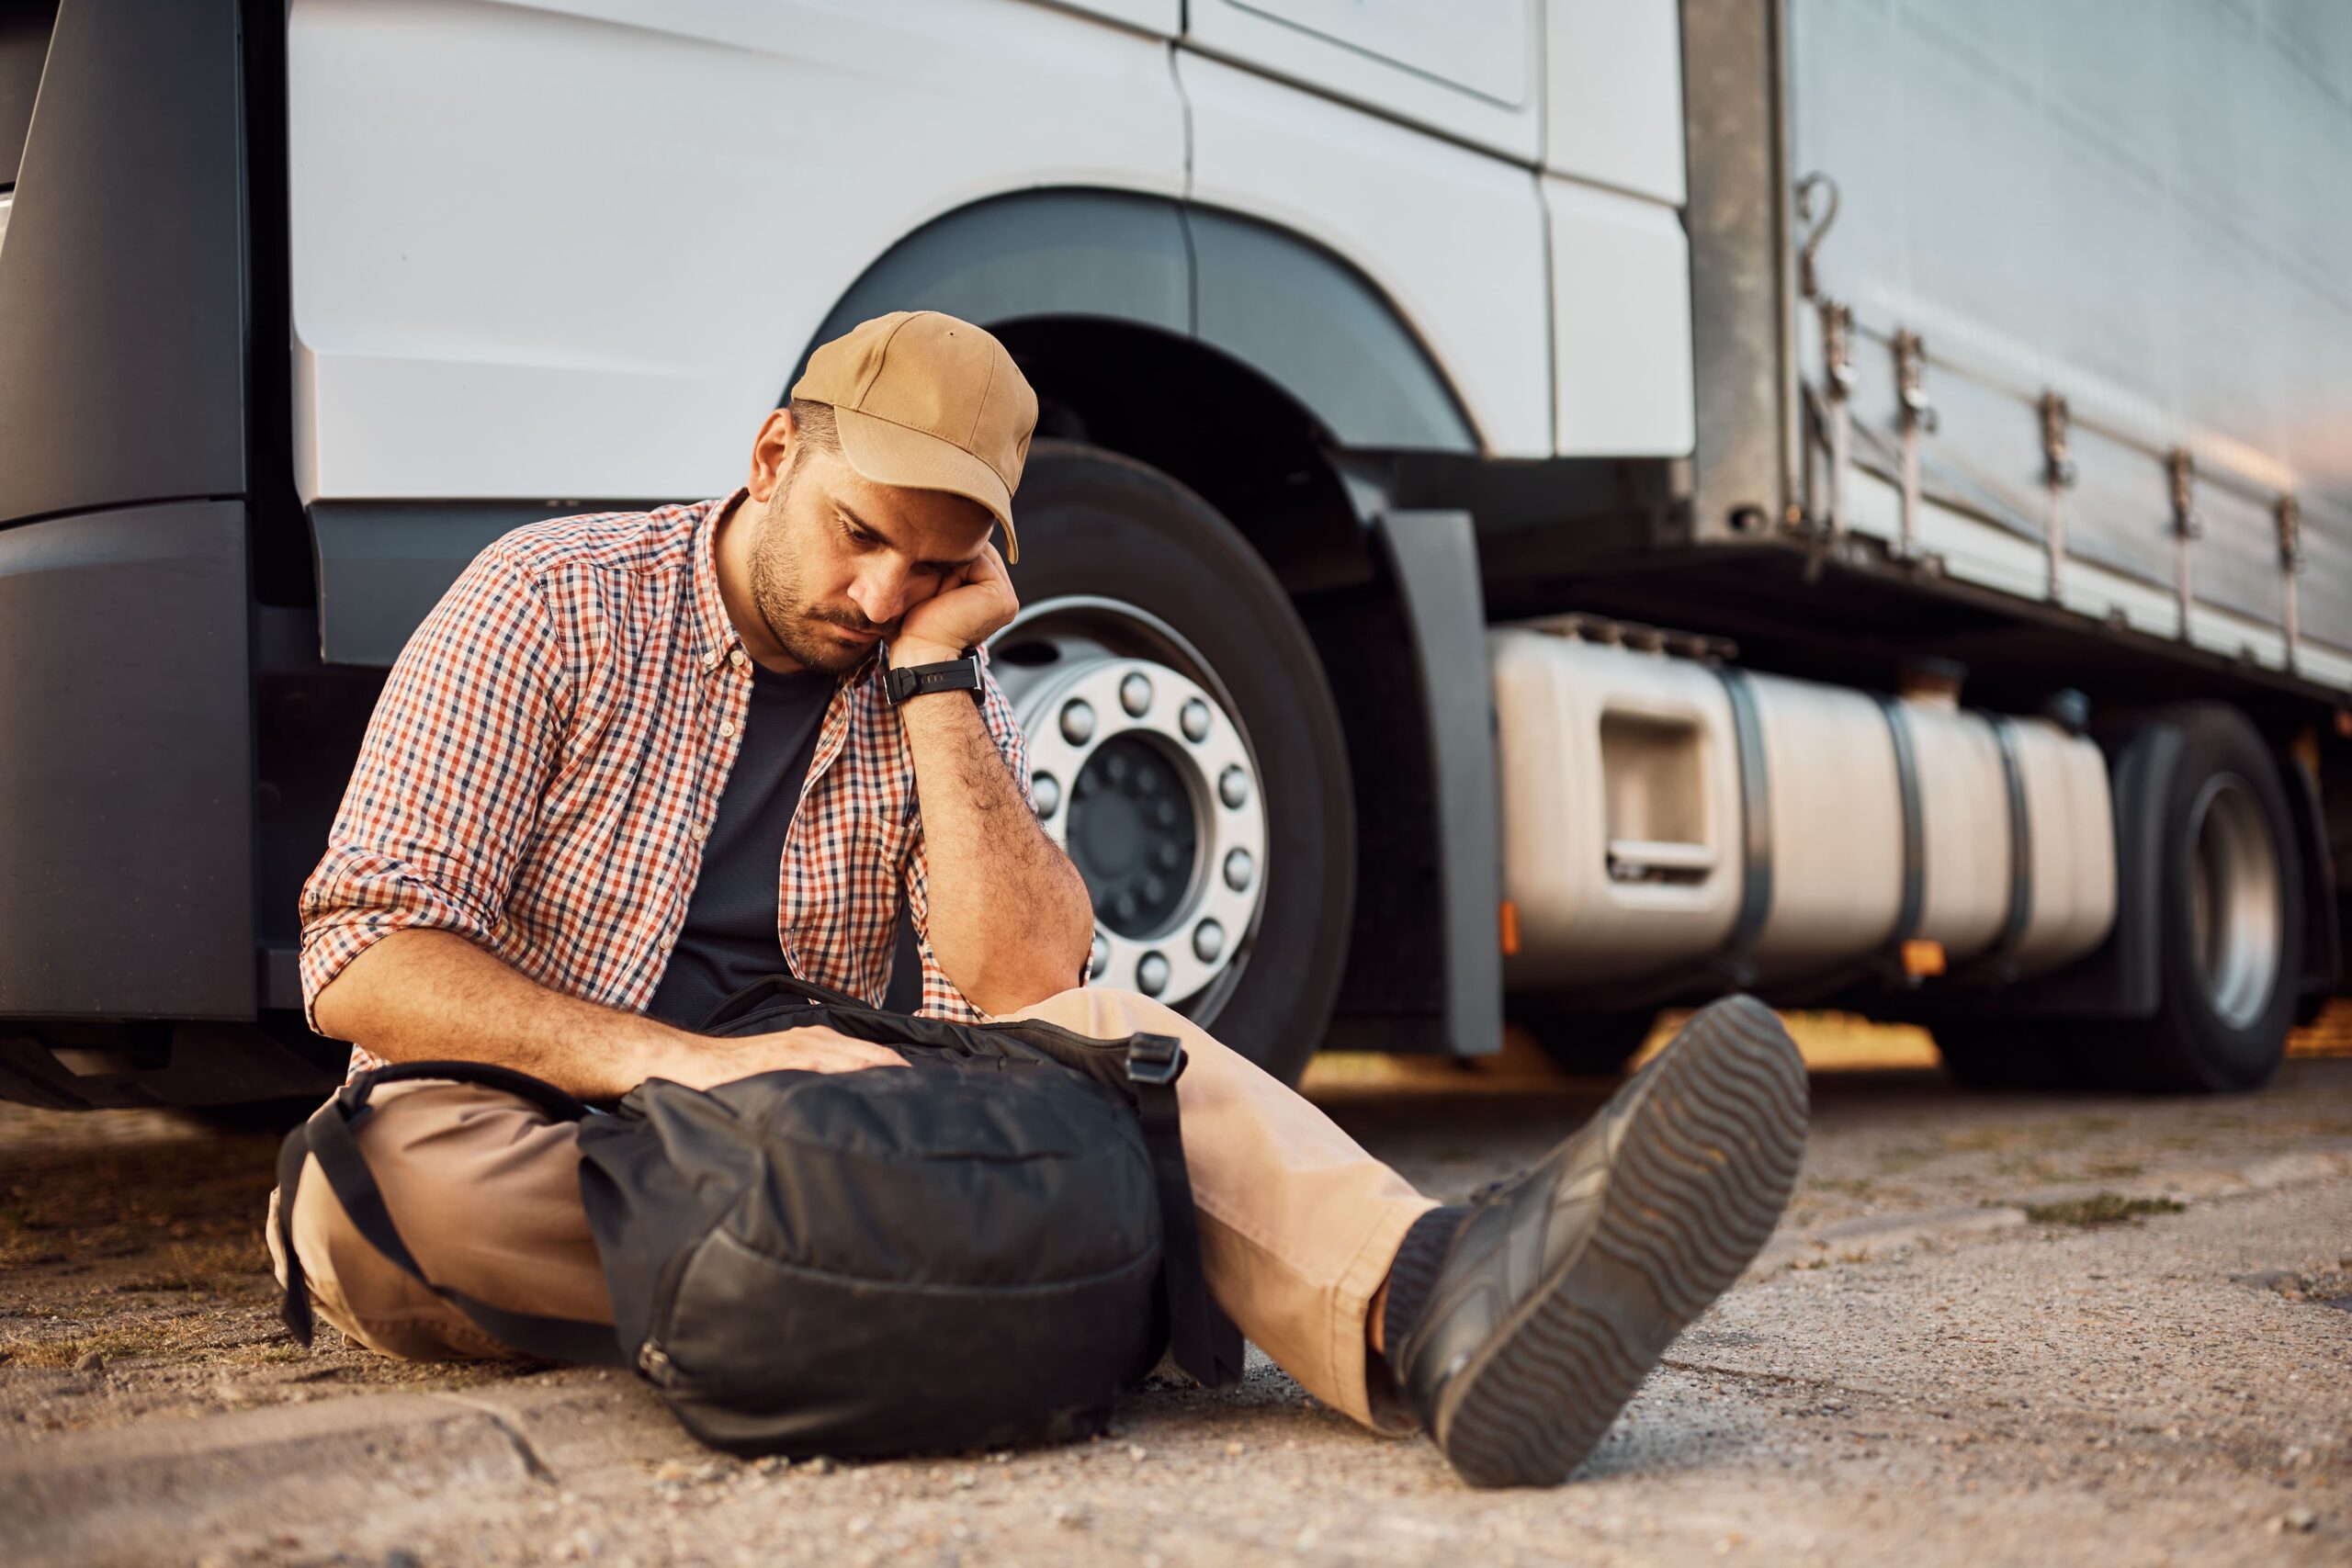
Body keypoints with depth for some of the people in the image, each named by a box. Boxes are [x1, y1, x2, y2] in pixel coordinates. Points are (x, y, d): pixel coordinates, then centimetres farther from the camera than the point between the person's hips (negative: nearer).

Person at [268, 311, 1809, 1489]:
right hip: (530, 1138, -2)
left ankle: (1427, 1311, -52)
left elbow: (1030, 992, -12)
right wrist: (690, 1065, -28)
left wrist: (936, 675, -14)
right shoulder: (551, 603, -7)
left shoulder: (941, 702, 4)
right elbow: (362, 962, -14)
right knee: (394, 1179, -39)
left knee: (1110, 1037, -24)